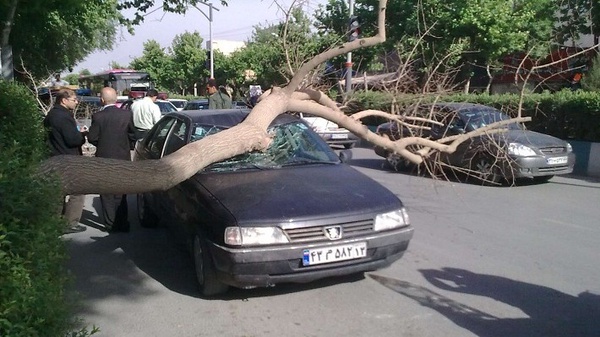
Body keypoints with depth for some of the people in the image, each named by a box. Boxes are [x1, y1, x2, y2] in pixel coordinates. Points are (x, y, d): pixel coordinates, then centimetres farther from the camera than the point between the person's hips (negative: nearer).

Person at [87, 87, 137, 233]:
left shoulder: (97, 117, -13)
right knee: (121, 193, 15)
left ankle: (110, 224, 10)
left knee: (107, 194, 8)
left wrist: (102, 146, 12)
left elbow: (92, 138, -8)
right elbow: (132, 136, 1)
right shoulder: (127, 114, -6)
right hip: (123, 158, 3)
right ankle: (122, 223, 19)